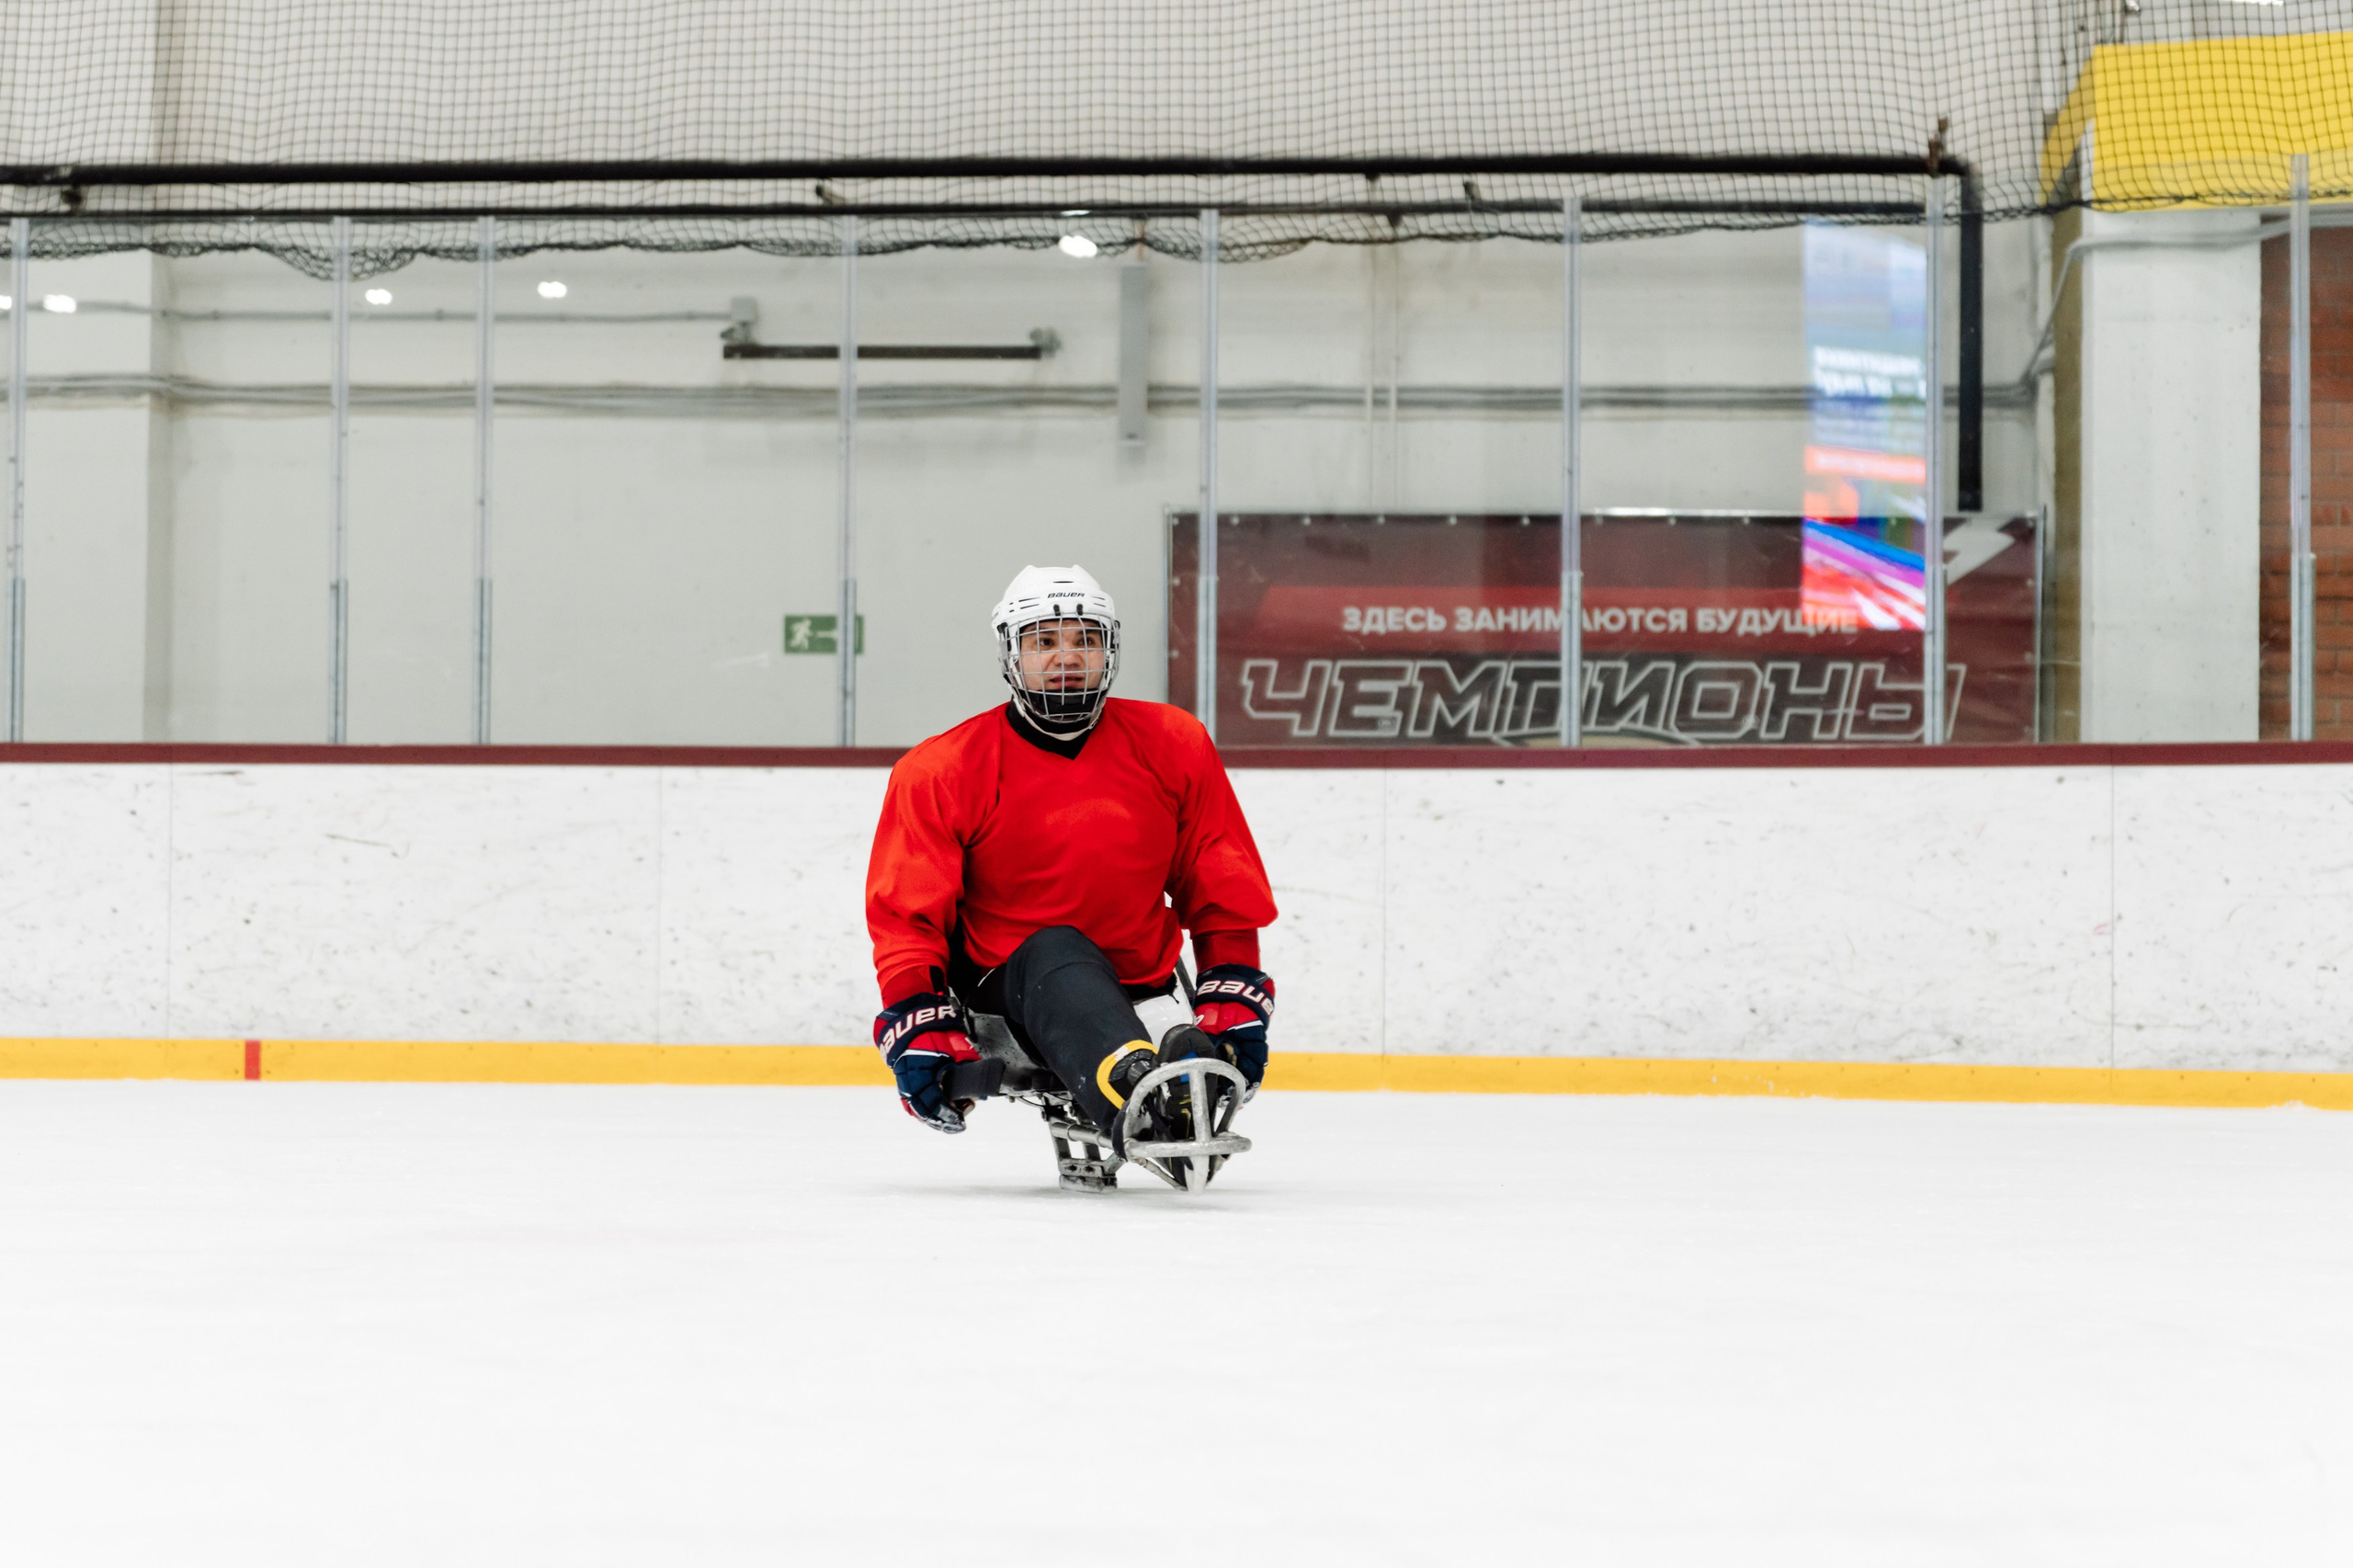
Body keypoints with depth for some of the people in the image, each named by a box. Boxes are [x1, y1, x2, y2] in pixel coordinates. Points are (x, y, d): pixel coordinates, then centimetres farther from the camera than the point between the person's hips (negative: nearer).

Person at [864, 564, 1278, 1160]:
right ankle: (1130, 1091, -69)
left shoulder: (1174, 747, 3)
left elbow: (1224, 890, 9)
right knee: (1057, 953, -43)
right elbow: (906, 913, -3)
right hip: (1007, 984, -3)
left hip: (1137, 992, 3)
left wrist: (1234, 996, 0)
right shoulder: (942, 772, -3)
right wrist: (918, 1024, -16)